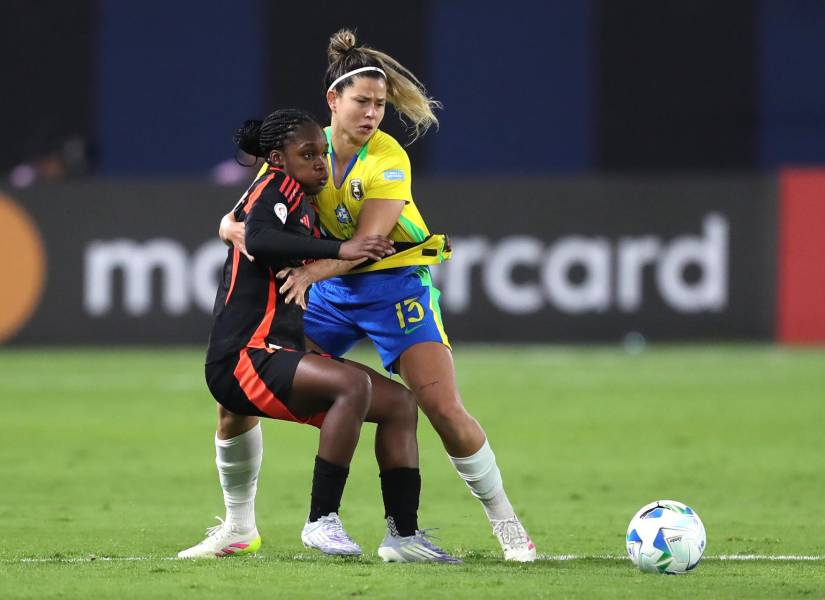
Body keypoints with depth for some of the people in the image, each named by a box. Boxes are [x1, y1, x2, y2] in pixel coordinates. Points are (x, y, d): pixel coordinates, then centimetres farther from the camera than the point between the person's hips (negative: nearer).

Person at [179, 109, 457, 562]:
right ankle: (321, 521, -26)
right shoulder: (275, 187, -7)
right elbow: (260, 239, -28)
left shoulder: (304, 208, 19)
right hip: (242, 359, -10)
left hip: (279, 358, 10)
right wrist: (339, 249, -34)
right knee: (354, 383, -31)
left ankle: (404, 534, 3)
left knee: (400, 405, 6)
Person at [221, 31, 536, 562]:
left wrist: (312, 271, -44)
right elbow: (242, 216, -6)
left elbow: (367, 242, -28)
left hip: (396, 284, -4)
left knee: (443, 407, -17)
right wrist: (239, 230, -31)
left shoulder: (389, 159, -17)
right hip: (332, 291, 4)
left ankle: (505, 521, 1)